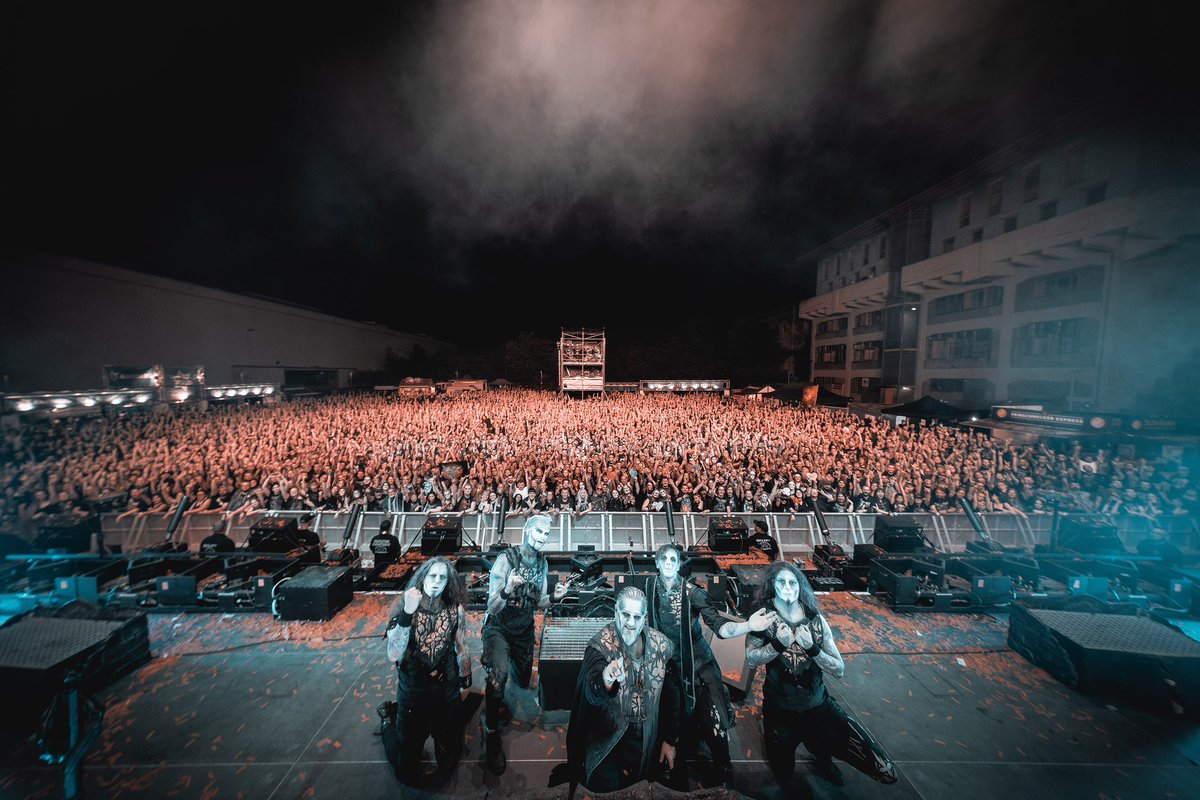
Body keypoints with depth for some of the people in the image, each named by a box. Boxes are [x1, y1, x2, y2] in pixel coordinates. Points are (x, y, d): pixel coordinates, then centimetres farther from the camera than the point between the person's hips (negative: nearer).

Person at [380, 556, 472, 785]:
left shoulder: (455, 610, -15)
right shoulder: (402, 606, -21)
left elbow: (461, 649, 0)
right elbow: (393, 655, -31)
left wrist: (465, 681, 12)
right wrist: (407, 613, -42)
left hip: (447, 691, 2)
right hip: (412, 693, -1)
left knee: (448, 754, 17)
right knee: (408, 773, 17)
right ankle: (389, 718, 38)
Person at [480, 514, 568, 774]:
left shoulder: (542, 563, -7)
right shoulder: (506, 558, -25)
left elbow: (537, 603, 3)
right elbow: (492, 608, -26)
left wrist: (554, 597, -18)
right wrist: (507, 589, -47)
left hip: (524, 630, 5)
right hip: (499, 628, -5)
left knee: (524, 682, 20)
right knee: (498, 675, -31)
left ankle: (513, 660, 51)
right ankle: (492, 735, -9)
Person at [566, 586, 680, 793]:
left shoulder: (662, 645, -8)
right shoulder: (600, 645, -19)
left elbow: (671, 693, 4)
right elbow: (592, 694, -34)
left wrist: (670, 740, 8)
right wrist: (605, 681, -55)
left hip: (647, 741, 3)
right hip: (608, 740, -3)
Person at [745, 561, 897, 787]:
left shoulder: (815, 620, -11)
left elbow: (839, 670, -9)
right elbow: (750, 661, -20)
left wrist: (812, 647, -25)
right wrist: (778, 644, -34)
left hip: (818, 705, 1)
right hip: (779, 710, -1)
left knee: (886, 772, -5)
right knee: (784, 778, 14)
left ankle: (823, 759, 22)